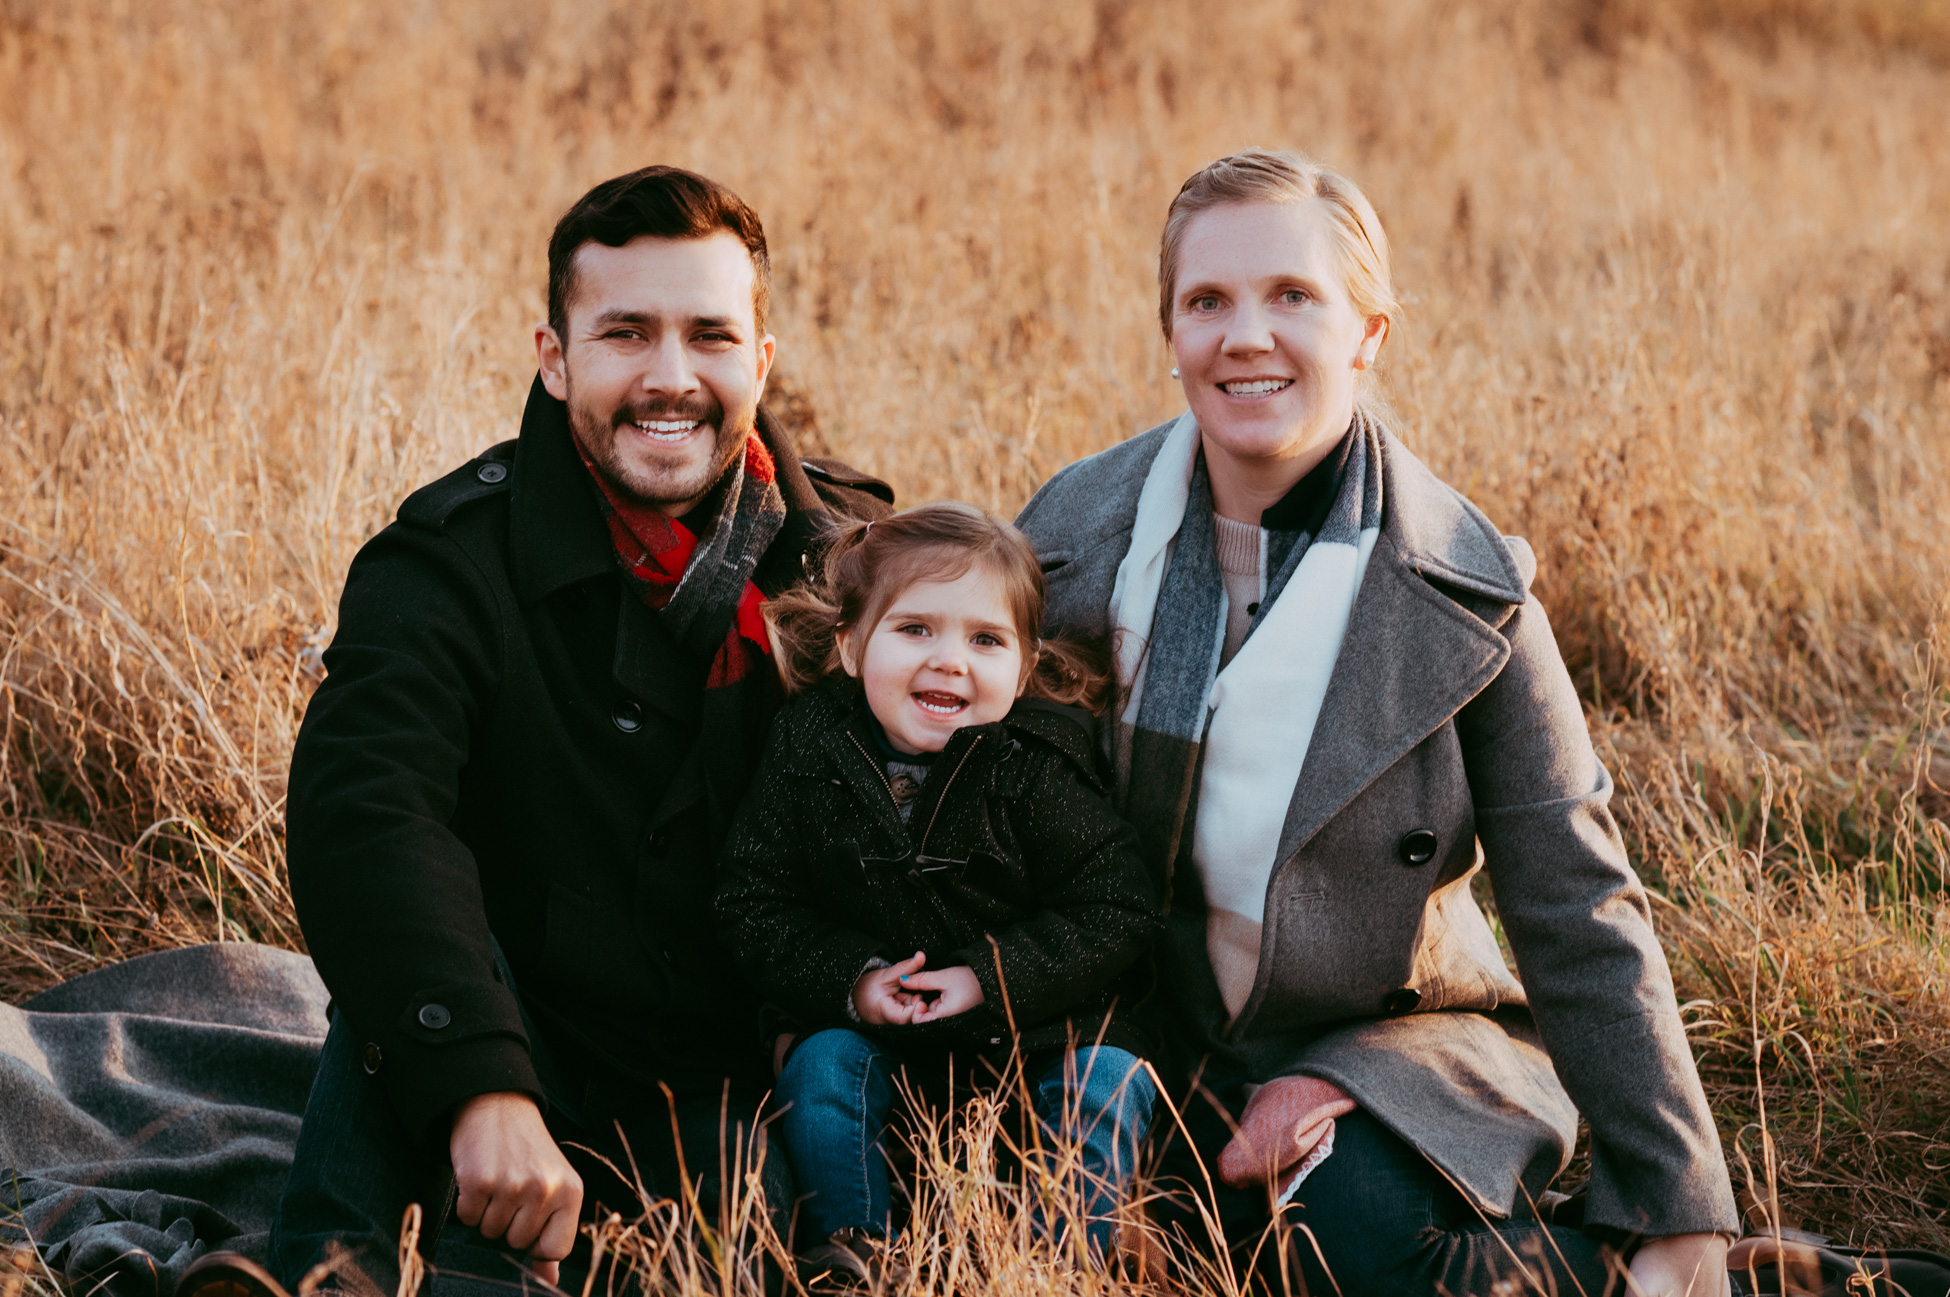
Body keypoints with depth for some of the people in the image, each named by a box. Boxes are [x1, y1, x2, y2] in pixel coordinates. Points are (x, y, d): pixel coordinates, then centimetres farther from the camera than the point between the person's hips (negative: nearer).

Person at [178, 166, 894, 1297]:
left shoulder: (855, 548, 1)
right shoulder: (448, 560, -10)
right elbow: (363, 812, -29)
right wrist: (485, 1088, -44)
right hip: (538, 1063, -1)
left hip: (733, 1088, 2)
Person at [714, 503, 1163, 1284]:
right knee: (821, 1068, -24)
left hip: (1041, 1019, -1)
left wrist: (991, 977, -25)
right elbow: (755, 905, -5)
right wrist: (850, 979, -22)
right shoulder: (808, 751, -10)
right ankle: (857, 1255, -8)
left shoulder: (1037, 766, -16)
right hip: (871, 1017, 2)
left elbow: (1118, 910, -15)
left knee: (1107, 1084, -24)